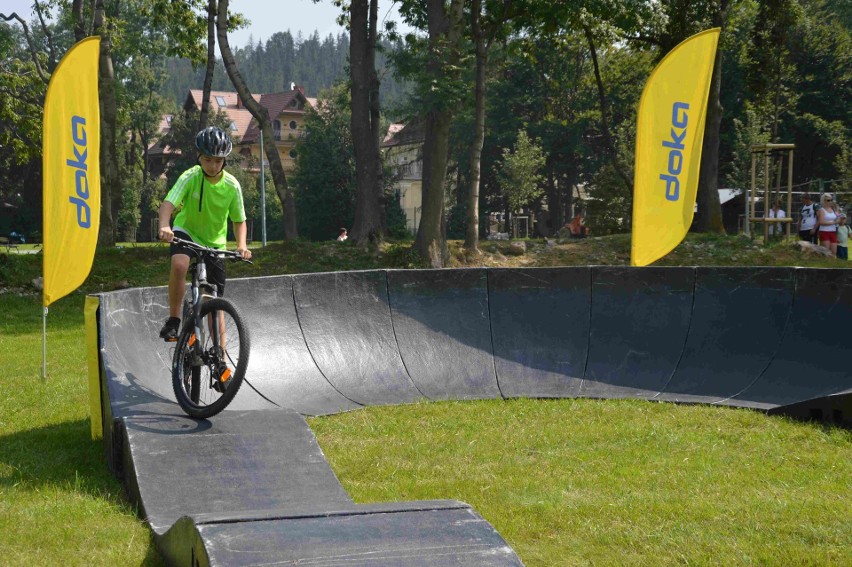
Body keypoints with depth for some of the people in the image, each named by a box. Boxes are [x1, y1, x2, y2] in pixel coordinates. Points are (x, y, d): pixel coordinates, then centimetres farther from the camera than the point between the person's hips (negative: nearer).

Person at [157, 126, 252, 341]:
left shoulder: (232, 185, -13)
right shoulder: (190, 177, -21)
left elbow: (239, 220, -3)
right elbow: (168, 204, -32)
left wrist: (242, 245, -22)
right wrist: (164, 226, -53)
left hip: (215, 242, 2)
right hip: (186, 232, -2)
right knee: (179, 265, -36)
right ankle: (173, 320, -19)